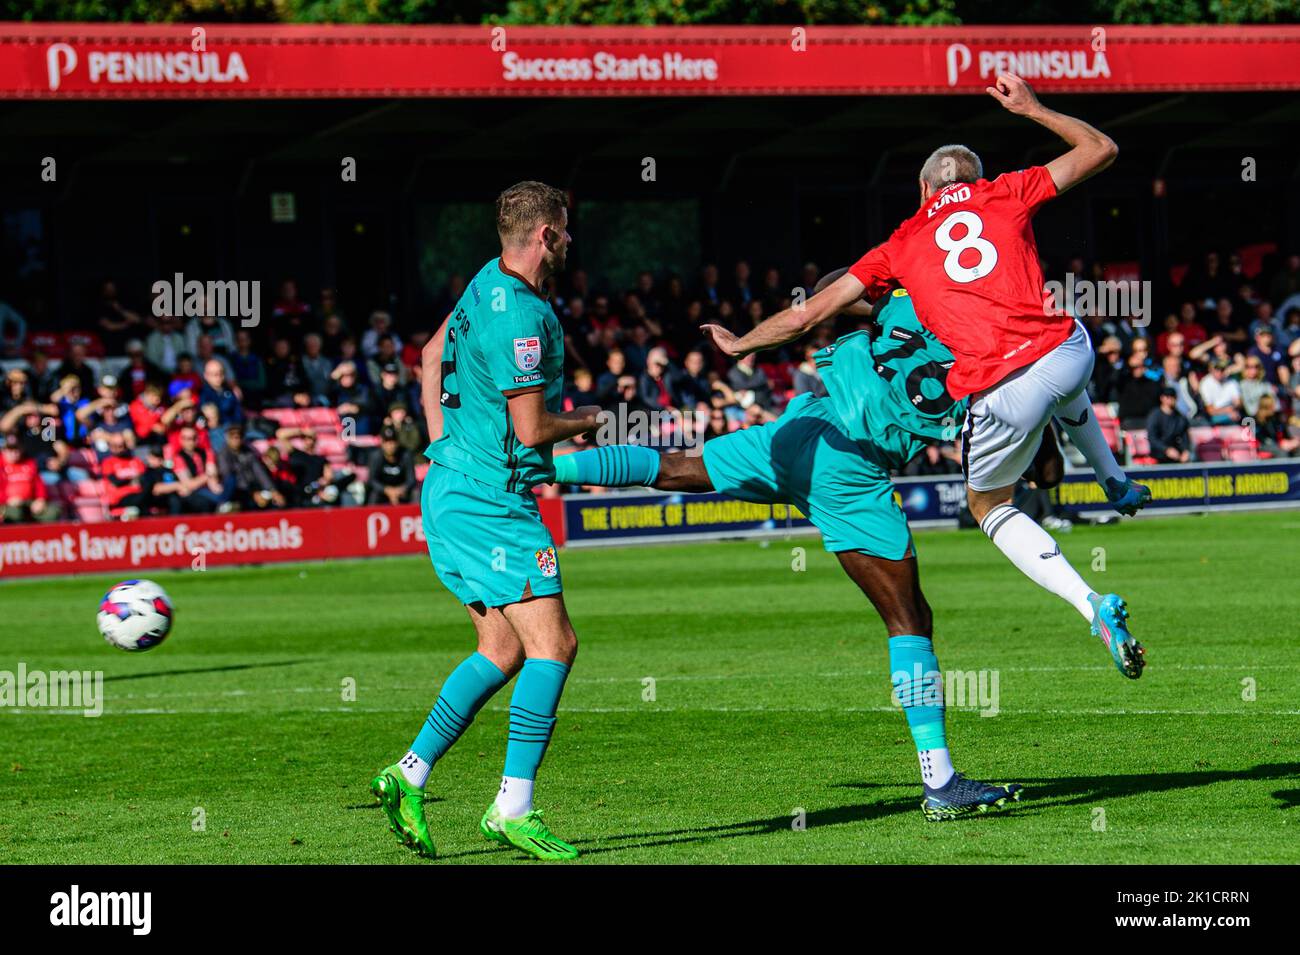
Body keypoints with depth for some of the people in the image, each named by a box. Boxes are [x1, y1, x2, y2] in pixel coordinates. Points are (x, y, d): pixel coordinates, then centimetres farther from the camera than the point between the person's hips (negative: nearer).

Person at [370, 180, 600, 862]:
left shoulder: (486, 285, 11)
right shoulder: (519, 317, -21)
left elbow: (432, 355, 26)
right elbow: (532, 429, -19)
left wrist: (442, 445, 25)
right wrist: (583, 422, 1)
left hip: (451, 492, 10)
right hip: (489, 504, -10)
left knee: (503, 651, 11)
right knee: (551, 645, -11)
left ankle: (409, 775, 10)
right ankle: (513, 809, -14)